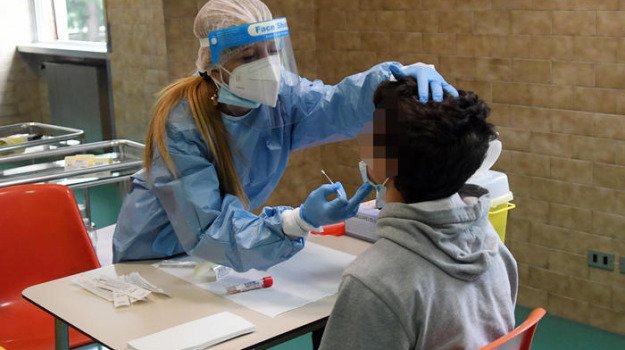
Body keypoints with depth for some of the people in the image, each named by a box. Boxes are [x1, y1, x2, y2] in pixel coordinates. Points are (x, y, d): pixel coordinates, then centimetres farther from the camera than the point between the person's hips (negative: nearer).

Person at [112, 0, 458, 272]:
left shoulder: (279, 95, -17)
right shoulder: (180, 125, -33)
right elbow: (207, 233, -39)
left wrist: (404, 77, -53)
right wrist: (299, 222, -52)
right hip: (156, 254, -4)